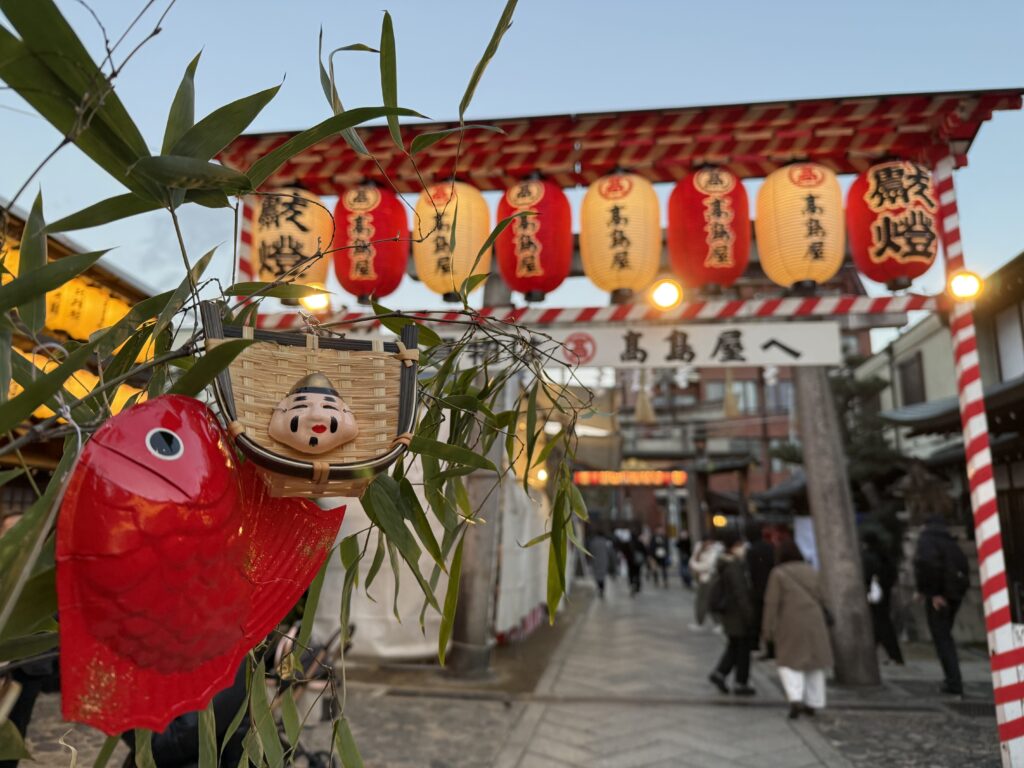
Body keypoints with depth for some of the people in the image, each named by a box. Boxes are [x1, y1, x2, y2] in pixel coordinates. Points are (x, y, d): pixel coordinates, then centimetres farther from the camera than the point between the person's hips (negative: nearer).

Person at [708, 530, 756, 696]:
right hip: (737, 613, -9)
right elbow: (740, 593, -23)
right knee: (742, 648, 4)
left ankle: (719, 673, 11)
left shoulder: (724, 565, 8)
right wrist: (749, 615, -18)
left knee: (734, 646, 18)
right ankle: (741, 684, 13)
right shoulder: (734, 567, -22)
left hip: (727, 612, 9)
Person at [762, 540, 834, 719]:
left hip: (791, 624, -4)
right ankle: (813, 703, 18)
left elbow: (772, 603, -9)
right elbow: (820, 598, 12)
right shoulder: (810, 570, 8)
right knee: (814, 663, 14)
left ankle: (795, 699, -14)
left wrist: (768, 630, -4)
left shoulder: (778, 573, -6)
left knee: (789, 662, 5)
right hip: (814, 622, 4)